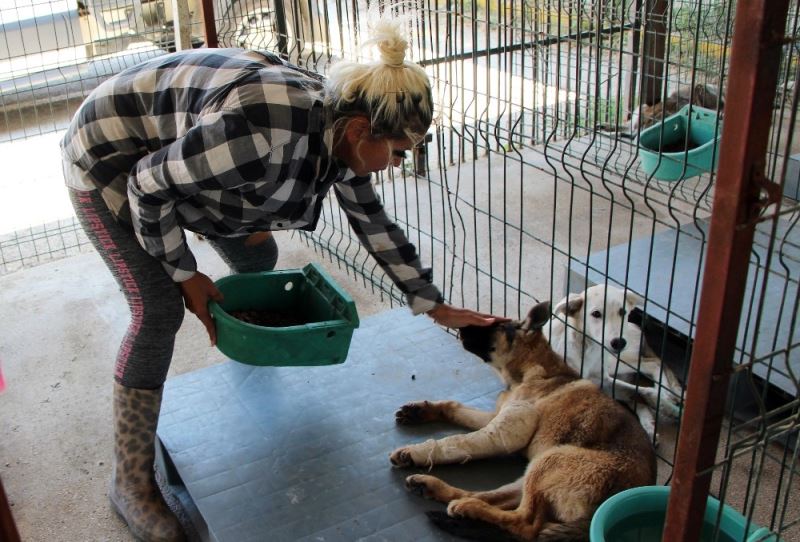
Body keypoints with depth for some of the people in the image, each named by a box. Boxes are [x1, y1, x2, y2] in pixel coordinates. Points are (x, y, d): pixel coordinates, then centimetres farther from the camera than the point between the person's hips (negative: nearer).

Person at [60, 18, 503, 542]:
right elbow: (149, 185, -28)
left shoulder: (342, 129, -13)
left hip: (180, 148, 8)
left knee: (257, 254, 14)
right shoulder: (263, 135, -40)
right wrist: (185, 274, -17)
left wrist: (436, 306, 2)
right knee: (160, 308, -15)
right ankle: (131, 480, -1)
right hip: (111, 158, -7)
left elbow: (375, 222, 0)